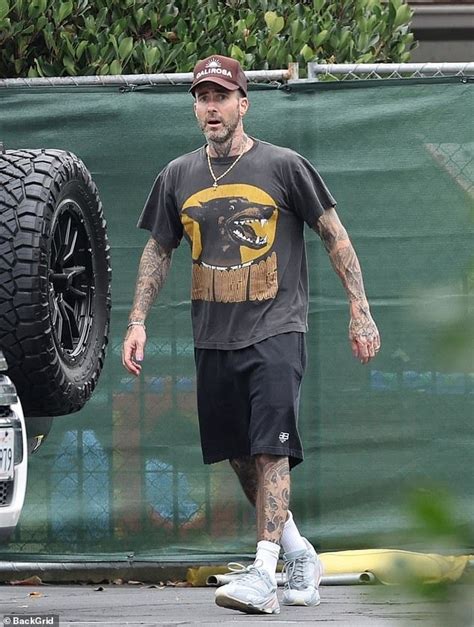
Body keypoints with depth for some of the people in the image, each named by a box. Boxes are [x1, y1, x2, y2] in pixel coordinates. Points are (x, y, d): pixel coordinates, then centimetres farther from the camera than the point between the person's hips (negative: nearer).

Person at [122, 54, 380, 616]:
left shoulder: (283, 167, -2)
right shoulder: (178, 177, 9)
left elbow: (334, 235, 2)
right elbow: (158, 251, 17)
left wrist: (359, 311, -3)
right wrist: (138, 321, 7)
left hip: (275, 331, -5)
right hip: (213, 338, 5)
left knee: (270, 449, -17)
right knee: (239, 455, 9)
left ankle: (263, 572, -25)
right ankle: (299, 554, 28)